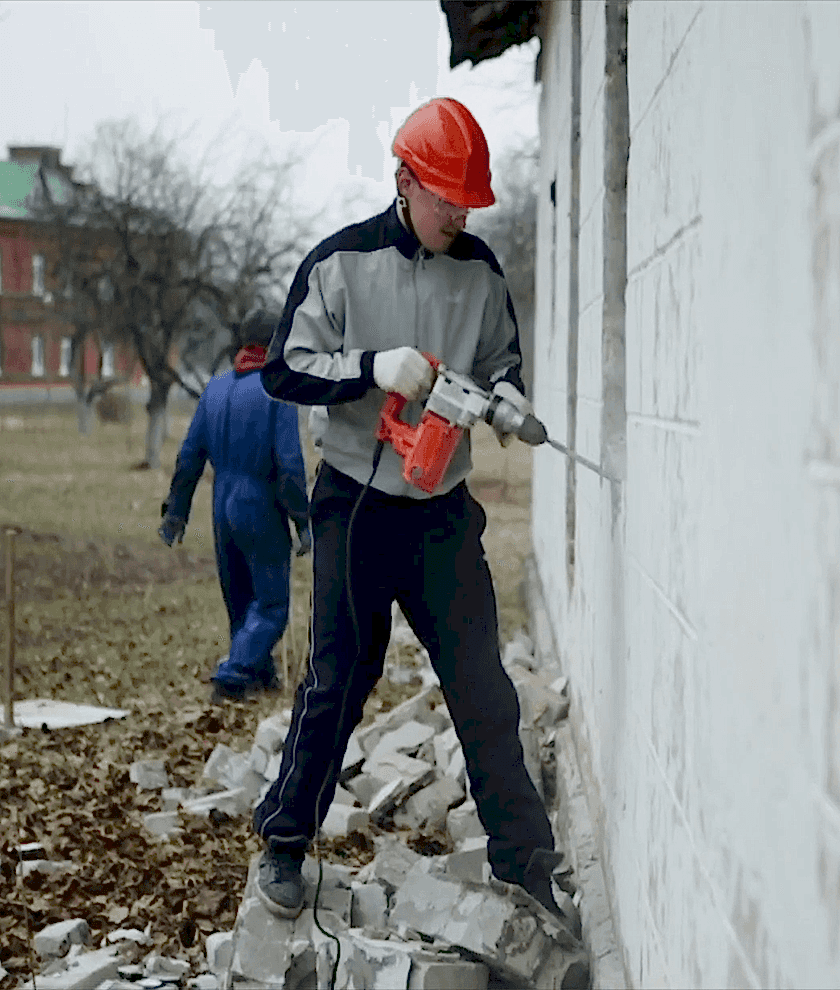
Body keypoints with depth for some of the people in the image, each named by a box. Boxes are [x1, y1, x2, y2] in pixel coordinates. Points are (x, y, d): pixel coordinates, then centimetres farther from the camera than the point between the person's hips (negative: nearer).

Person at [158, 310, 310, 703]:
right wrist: (303, 521, -12)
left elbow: (190, 454, 8)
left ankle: (259, 673, 30)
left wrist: (176, 511, 14)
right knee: (270, 604, 0)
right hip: (262, 510, -6)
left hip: (223, 508, 6)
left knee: (240, 600, 19)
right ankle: (232, 677, -13)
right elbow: (289, 463, -17)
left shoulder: (215, 388, 6)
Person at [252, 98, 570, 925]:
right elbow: (284, 370, -7)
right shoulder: (342, 262, -6)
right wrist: (374, 367, -22)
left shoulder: (480, 270, 5)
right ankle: (284, 843, 19)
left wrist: (504, 391, -7)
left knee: (481, 684, 1)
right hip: (357, 501, -3)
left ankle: (524, 860, 8)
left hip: (444, 507, 3)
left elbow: (500, 357, 17)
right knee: (338, 678, 3)